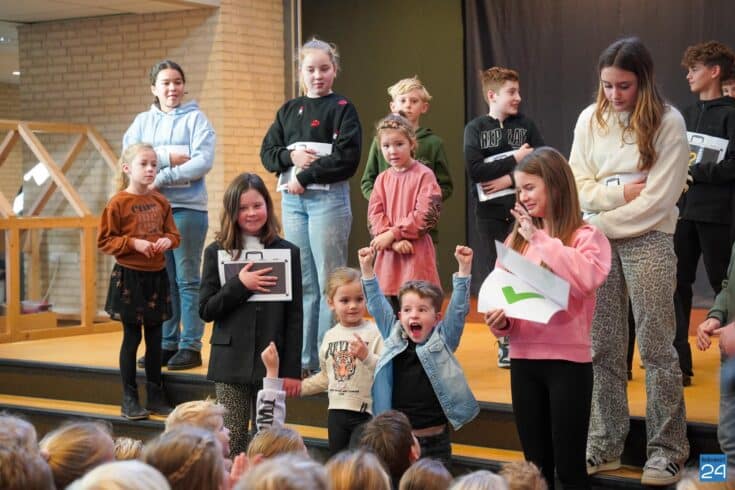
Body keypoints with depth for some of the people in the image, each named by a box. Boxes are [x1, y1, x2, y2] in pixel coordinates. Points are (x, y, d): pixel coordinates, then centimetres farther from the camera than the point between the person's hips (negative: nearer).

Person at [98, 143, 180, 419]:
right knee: (131, 338, 2)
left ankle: (155, 396, 20)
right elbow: (104, 242, -8)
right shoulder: (118, 203, -9)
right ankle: (129, 400, 11)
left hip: (156, 276, 5)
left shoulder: (160, 202, 5)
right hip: (129, 277, -5)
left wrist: (167, 240, -10)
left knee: (155, 338, 10)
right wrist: (133, 243, -19)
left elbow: (173, 235, 12)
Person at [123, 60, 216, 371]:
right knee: (161, 280, 7)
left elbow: (203, 161, -10)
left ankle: (191, 346, 3)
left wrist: (162, 178, -14)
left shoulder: (195, 118, 3)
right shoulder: (142, 121, 13)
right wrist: (169, 156, -11)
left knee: (187, 279, -1)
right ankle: (167, 344, 14)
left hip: (187, 208, -4)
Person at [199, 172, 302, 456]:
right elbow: (205, 310, -1)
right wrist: (240, 285, -15)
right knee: (232, 441, 2)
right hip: (231, 364, 0)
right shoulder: (217, 252, 2)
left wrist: (292, 369, -2)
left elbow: (295, 316, 2)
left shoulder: (287, 252, 2)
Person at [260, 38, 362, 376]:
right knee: (302, 282, 7)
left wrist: (305, 176, -12)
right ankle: (304, 358, 13)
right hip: (292, 200, 5)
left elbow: (347, 157, -11)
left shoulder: (342, 109, 1)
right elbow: (267, 152, 12)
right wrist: (291, 156, -9)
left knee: (329, 281, -4)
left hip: (328, 199, -5)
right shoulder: (289, 110, 16)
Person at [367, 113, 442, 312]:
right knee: (390, 314, 8)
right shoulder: (382, 179, 11)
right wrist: (394, 242, -14)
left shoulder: (424, 175, -5)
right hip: (388, 254, 5)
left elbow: (426, 215, -13)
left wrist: (393, 233, -14)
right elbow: (374, 215, 2)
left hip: (417, 253, -5)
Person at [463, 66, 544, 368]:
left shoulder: (526, 125, 5)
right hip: (490, 213, -1)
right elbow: (475, 169, -11)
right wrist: (515, 159, -11)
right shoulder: (475, 128, 1)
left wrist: (510, 178, -15)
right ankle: (505, 343, 12)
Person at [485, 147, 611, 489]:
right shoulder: (516, 239, 10)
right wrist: (500, 320, -12)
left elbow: (587, 278, -25)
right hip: (523, 359, 5)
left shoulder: (586, 237, -5)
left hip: (568, 360, -5)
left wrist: (541, 239, -19)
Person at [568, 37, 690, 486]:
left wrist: (600, 222, -9)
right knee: (603, 348, 7)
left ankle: (668, 449, 7)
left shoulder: (667, 122, -7)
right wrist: (615, 191, -13)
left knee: (656, 347, -1)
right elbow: (576, 184, 5)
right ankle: (605, 444, 16)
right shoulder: (590, 119, 5)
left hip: (647, 241, -4)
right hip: (598, 241, 4)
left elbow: (658, 199, -11)